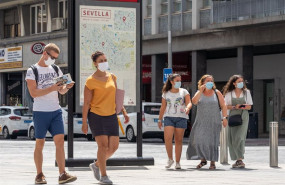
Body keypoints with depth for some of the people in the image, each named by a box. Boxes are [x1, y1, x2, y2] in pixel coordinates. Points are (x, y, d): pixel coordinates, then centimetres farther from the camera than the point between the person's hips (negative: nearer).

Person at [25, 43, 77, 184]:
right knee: (40, 144, 3)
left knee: (60, 141, -6)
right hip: (40, 112, -4)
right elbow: (33, 93, -14)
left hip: (56, 111, 4)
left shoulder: (56, 69, 13)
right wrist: (51, 88, -23)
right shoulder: (32, 71, -3)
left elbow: (62, 91, 15)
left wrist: (66, 87, -9)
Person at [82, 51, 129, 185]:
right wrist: (84, 122, -9)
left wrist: (124, 112, 10)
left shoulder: (112, 77, 9)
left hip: (111, 116, 6)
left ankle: (96, 165, 26)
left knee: (114, 146, 3)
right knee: (103, 145, -13)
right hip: (96, 116, -6)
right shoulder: (91, 81, -8)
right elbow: (86, 103, -7)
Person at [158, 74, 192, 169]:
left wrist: (187, 108, -26)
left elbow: (189, 103, -3)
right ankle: (170, 159, -1)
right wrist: (160, 120, 13)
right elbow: (163, 107, 16)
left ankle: (177, 162, 6)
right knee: (167, 138, -16)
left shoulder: (184, 92, 8)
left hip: (181, 118, 0)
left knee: (178, 140, 0)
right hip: (169, 118, 0)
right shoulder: (166, 94, 12)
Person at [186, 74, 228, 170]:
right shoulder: (199, 93, 8)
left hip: (214, 122, -1)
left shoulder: (217, 93, 6)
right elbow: (194, 101, -11)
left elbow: (223, 106, 4)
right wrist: (201, 90, -14)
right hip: (201, 121, 1)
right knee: (199, 140, -6)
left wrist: (224, 118, -7)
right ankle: (203, 159, 14)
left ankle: (213, 162, 0)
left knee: (212, 141, -7)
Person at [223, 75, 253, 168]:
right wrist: (235, 107, -12)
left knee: (239, 137, -16)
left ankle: (240, 160, -19)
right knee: (232, 138, -3)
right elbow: (226, 106, 5)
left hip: (243, 116, -1)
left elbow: (249, 107, 9)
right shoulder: (229, 94, 8)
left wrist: (243, 107, -12)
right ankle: (237, 159, 6)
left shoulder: (246, 92, 9)